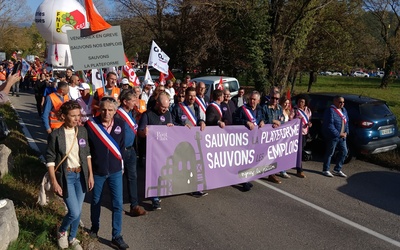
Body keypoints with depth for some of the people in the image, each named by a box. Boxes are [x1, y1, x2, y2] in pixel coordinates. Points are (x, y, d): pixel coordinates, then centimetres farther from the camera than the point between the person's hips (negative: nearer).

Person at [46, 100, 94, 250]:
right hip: (66, 176, -4)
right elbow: (50, 159, -10)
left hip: (81, 175, 4)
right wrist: (54, 182, -13)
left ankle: (72, 238, 36)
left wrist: (90, 175, 6)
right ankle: (62, 232, 24)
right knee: (74, 212, -8)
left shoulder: (82, 131, -1)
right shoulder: (55, 135, -15)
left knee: (78, 211, 12)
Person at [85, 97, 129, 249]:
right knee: (96, 201, 17)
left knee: (118, 204, 2)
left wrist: (120, 163, 9)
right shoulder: (90, 124, -14)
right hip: (96, 170, -1)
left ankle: (116, 236, 15)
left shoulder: (120, 125, -5)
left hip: (115, 171, 2)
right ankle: (95, 227, 42)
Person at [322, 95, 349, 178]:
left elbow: (346, 122, 19)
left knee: (344, 151, 11)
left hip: (342, 136, 9)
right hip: (332, 136, -9)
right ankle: (325, 170, 15)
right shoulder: (331, 111, -16)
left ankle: (337, 169, 25)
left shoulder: (343, 110, 12)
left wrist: (346, 132, 5)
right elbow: (330, 125, -21)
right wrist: (338, 134, -19)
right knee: (330, 153, 1)